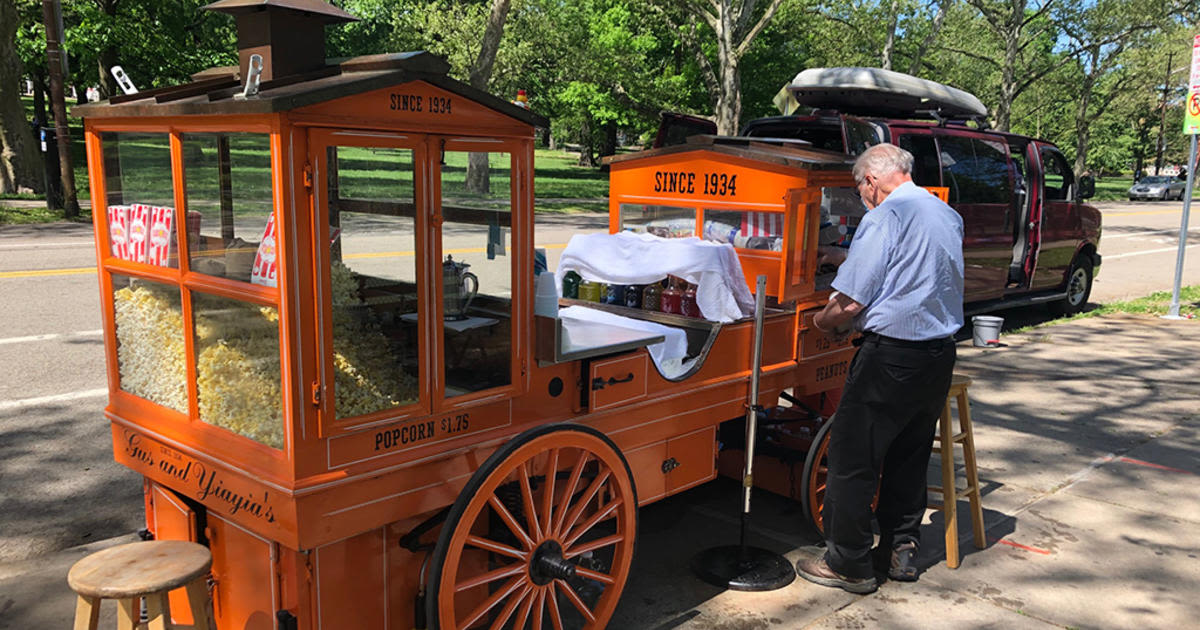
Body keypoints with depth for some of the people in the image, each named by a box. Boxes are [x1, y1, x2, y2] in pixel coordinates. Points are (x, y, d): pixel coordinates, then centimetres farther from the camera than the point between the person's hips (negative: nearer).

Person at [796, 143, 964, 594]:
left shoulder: (884, 217, -13)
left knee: (852, 458, 2)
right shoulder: (948, 216, 12)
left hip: (891, 355, -8)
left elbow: (850, 302, -17)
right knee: (910, 456, 19)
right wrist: (845, 258, 32)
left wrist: (823, 321, 4)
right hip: (940, 353, 9)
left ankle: (849, 564, 9)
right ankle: (901, 550, 28)